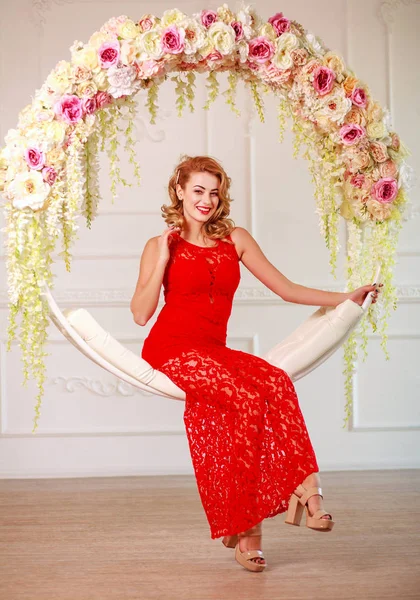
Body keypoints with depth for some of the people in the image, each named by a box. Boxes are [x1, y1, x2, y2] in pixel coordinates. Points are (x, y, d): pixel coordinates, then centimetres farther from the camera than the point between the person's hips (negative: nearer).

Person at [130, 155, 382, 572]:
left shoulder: (235, 239, 15)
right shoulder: (161, 245, 8)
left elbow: (286, 289, 15)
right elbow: (140, 313, 0)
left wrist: (346, 299, 9)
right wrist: (163, 260, -7)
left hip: (215, 353, 3)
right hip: (172, 350, -3)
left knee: (275, 382, -28)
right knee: (249, 399, -30)